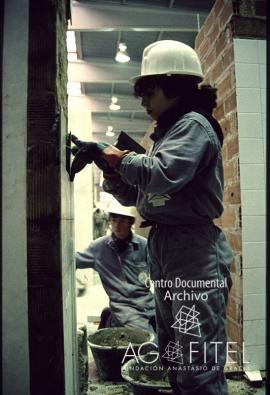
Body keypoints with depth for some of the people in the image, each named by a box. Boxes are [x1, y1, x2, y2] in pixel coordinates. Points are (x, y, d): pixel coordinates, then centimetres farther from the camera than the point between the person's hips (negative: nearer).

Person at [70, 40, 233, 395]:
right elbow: (135, 195, 20)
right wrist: (110, 167, 4)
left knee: (200, 365, -3)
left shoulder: (194, 124, -7)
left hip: (194, 250, -10)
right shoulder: (167, 131, 19)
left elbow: (164, 175, -26)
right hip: (164, 247, 10)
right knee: (172, 358, 20)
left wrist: (121, 157, -9)